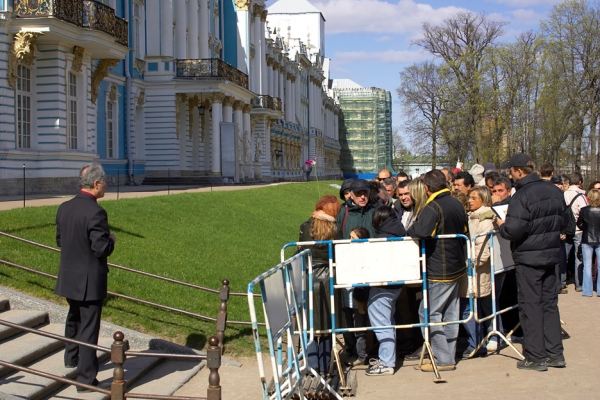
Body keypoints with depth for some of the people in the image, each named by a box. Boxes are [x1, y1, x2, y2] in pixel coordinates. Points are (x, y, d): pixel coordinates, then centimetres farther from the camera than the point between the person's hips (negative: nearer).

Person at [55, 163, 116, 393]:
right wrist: (111, 240, -4)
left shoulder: (64, 208, 1)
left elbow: (59, 240, 11)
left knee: (74, 317, 28)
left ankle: (71, 358, 48)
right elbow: (102, 249, -23)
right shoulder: (95, 212, -23)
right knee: (88, 328, 1)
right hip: (89, 280, -8)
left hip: (68, 277, 8)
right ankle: (85, 379, 7)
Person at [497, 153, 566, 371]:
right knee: (549, 303, 14)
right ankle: (555, 353, 17)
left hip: (529, 257, -7)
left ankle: (535, 357, 3)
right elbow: (564, 222, 15)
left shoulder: (522, 196, -18)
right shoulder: (553, 190, 6)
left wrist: (501, 225, -4)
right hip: (551, 254, 7)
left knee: (530, 306, 0)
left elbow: (514, 231, -23)